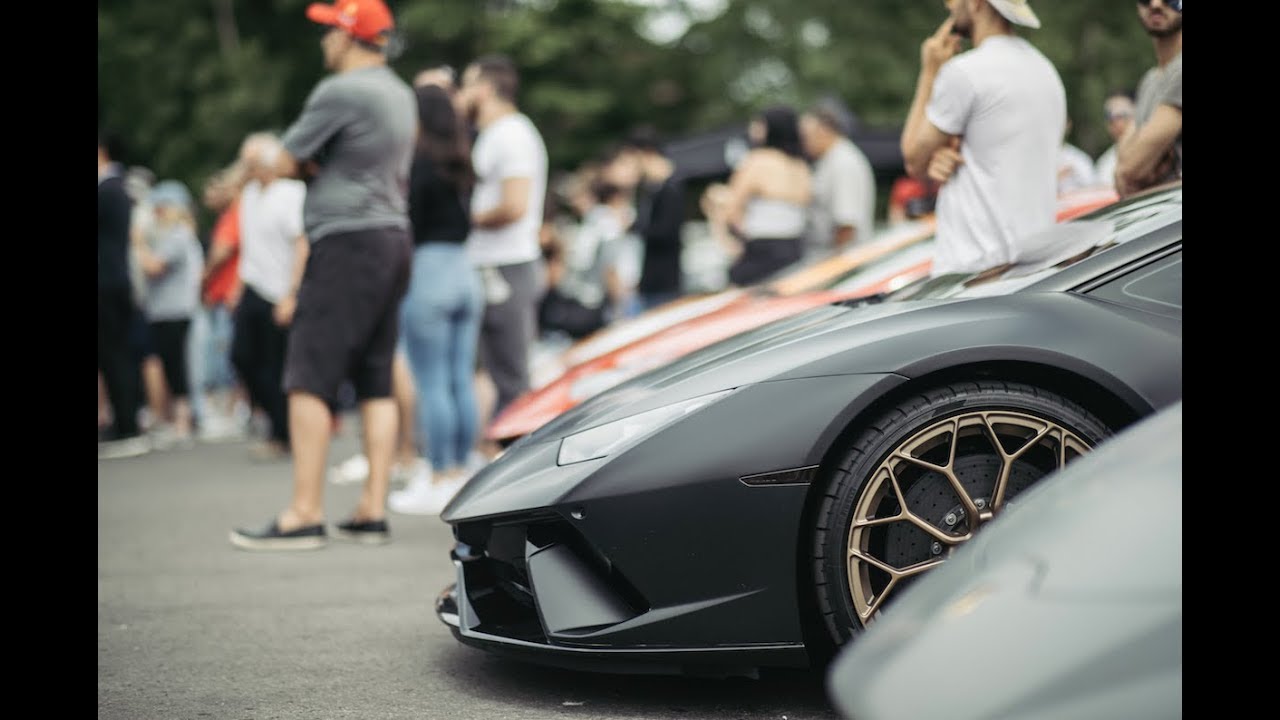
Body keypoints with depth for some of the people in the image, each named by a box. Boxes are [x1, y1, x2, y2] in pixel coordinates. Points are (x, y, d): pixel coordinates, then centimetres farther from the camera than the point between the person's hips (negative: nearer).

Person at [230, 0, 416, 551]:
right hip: (393, 239, 9)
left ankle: (304, 515, -9)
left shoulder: (339, 92, -11)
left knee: (310, 380, -8)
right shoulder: (400, 93, 17)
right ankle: (372, 511, 8)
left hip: (348, 242, -9)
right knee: (376, 382, 8)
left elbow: (286, 164, -5)